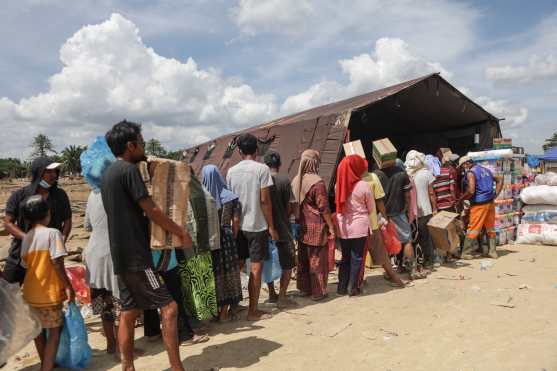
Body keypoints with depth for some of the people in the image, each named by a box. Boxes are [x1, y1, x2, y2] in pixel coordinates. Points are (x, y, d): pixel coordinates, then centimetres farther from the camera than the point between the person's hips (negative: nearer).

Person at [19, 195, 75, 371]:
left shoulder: (26, 238, 5)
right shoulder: (52, 233, -15)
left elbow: (25, 265, 9)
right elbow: (57, 263, -21)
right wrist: (68, 286, -14)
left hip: (31, 293, 7)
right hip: (49, 293, -7)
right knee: (55, 331, 5)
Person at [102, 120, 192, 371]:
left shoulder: (108, 173, 15)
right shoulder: (129, 169, -13)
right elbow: (152, 211, -15)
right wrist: (182, 233, -5)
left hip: (121, 255, 10)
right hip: (136, 255, -10)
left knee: (129, 313, 14)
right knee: (168, 307, -6)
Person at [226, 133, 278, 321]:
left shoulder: (231, 171, 5)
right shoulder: (262, 168, -9)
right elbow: (264, 200, -13)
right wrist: (271, 226, -7)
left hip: (237, 226, 5)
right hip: (257, 226, -5)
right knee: (256, 268, 3)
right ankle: (253, 310, 9)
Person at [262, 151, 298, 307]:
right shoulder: (284, 181, -11)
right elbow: (291, 206, -10)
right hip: (282, 229, -4)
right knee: (287, 265, 9)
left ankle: (272, 294, 27)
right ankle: (282, 297, 7)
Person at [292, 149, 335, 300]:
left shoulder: (295, 181, 5)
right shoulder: (317, 182, -17)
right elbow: (324, 208, -16)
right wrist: (331, 227, -8)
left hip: (301, 226, 7)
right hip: (316, 227, -7)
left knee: (303, 258, 16)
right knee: (317, 260, 5)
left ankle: (304, 288, 28)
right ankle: (318, 292, 15)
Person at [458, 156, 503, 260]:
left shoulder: (471, 173, -12)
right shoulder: (485, 169, 13)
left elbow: (471, 191, -21)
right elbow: (499, 180, 19)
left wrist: (460, 199, -9)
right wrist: (495, 194, 14)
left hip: (479, 204, -8)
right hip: (490, 202, 8)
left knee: (473, 229, -3)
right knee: (490, 228, 15)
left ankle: (465, 253, 2)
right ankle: (492, 251, 22)